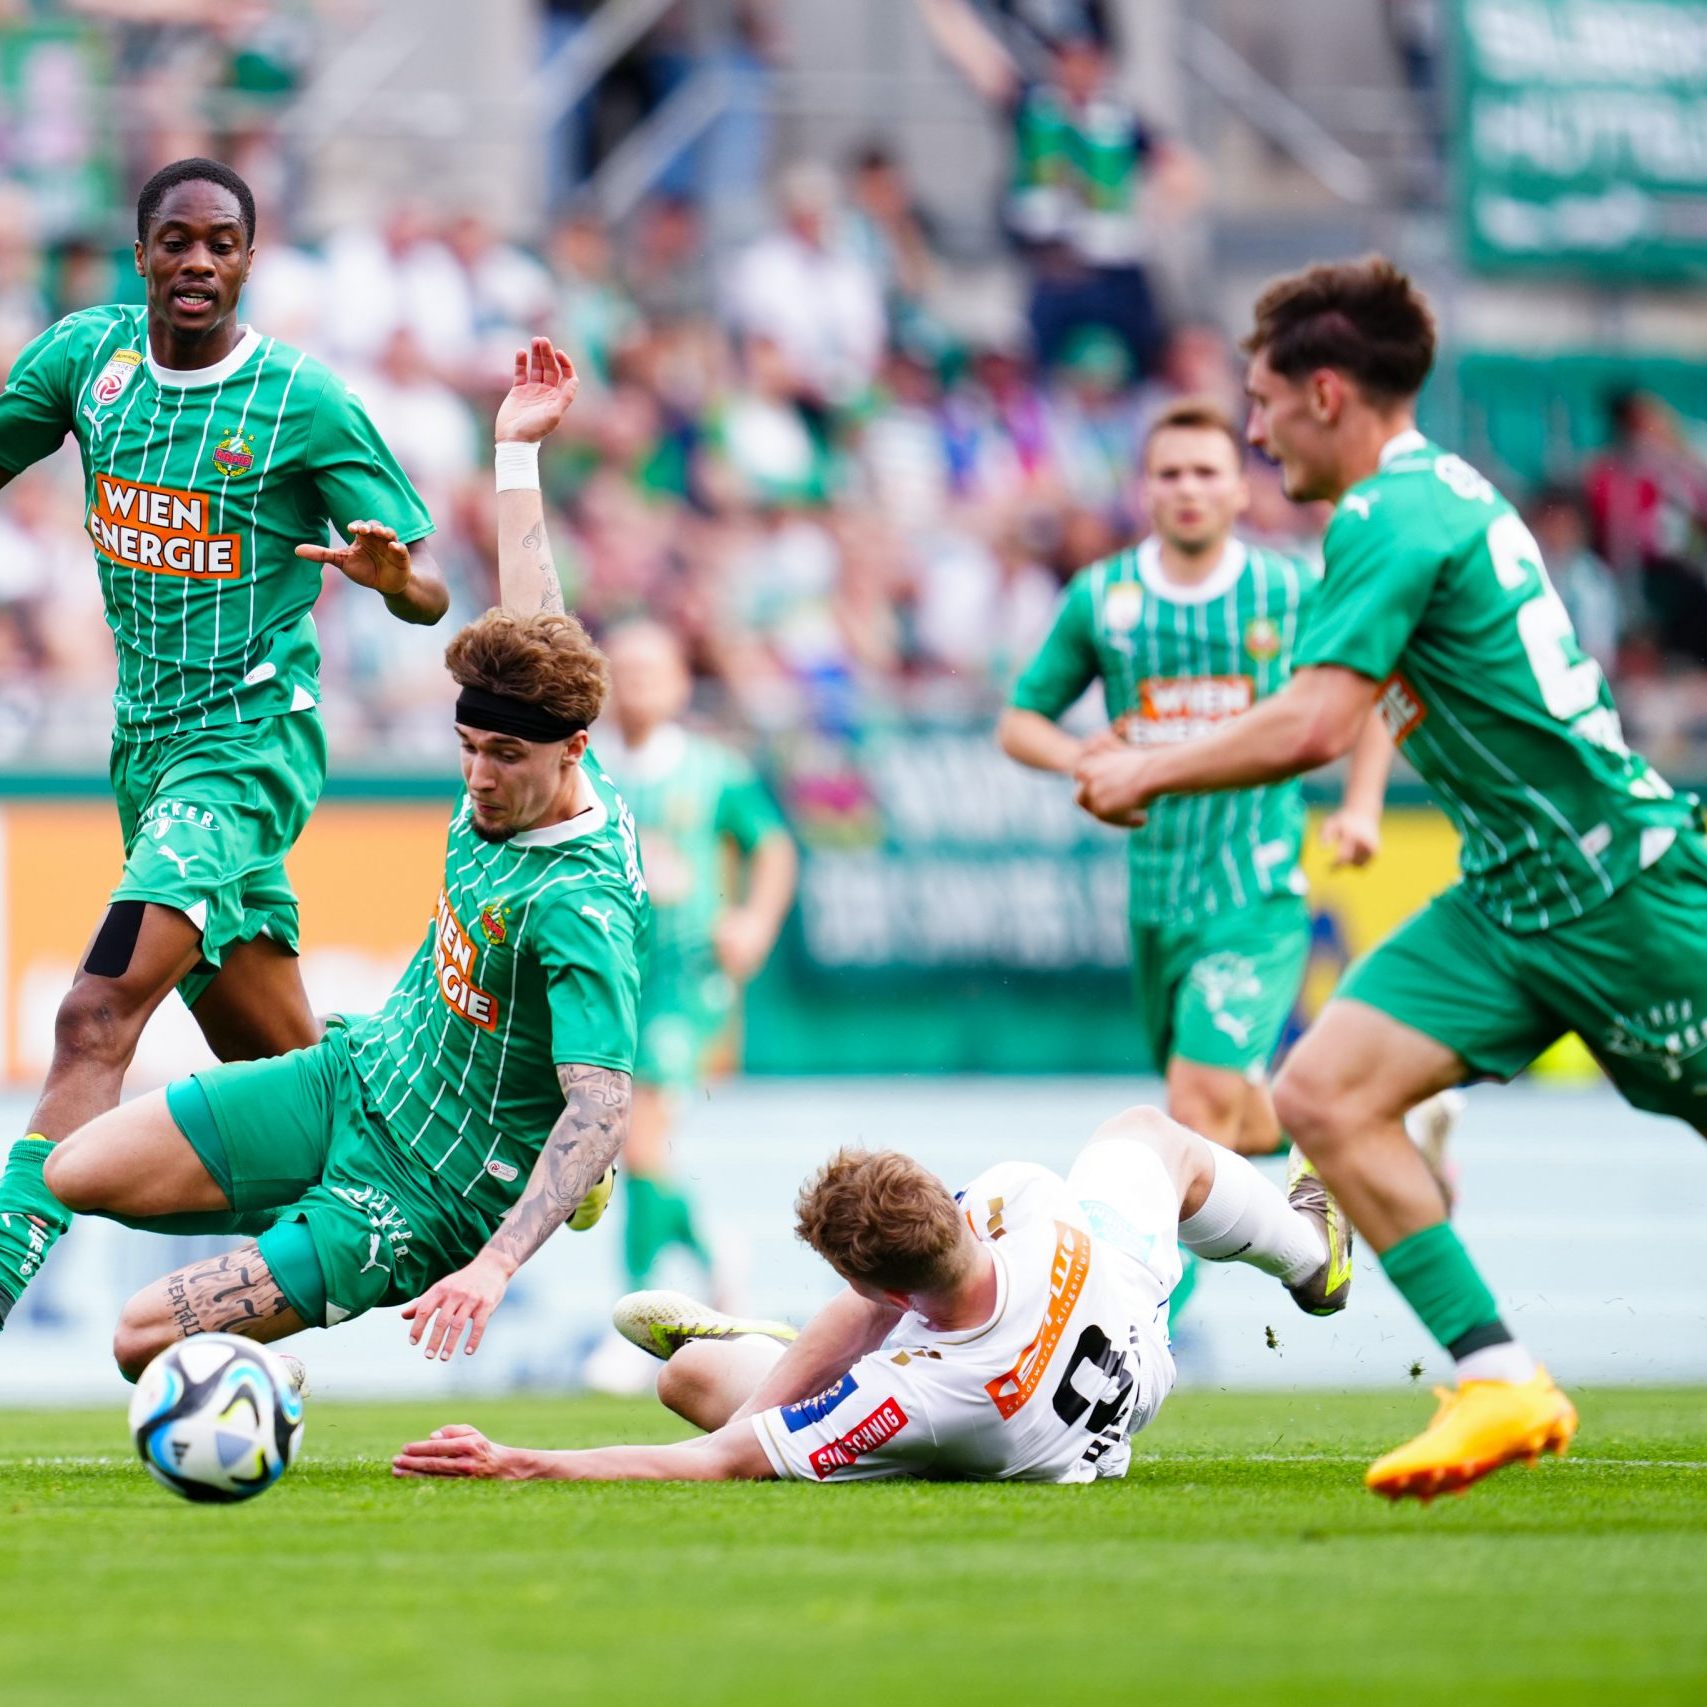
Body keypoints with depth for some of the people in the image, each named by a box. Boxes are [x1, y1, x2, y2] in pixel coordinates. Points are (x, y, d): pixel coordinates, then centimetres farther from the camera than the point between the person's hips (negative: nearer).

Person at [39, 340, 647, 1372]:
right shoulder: (514, 785, -5)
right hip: (356, 1079, 8)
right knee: (77, 1173, -2)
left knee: (147, 1342, -11)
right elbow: (533, 621, 13)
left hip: (430, 1190, -8)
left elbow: (602, 1110, -34)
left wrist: (495, 1264, -44)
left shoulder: (582, 907, -28)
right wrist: (519, 449, 21)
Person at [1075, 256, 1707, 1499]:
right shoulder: (1445, 490, 12)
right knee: (1324, 1093, -6)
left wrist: (1149, 773, -11)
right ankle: (1498, 1381, -9)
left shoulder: (1392, 517, -17)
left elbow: (1314, 725, -25)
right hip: (1513, 895, 9)